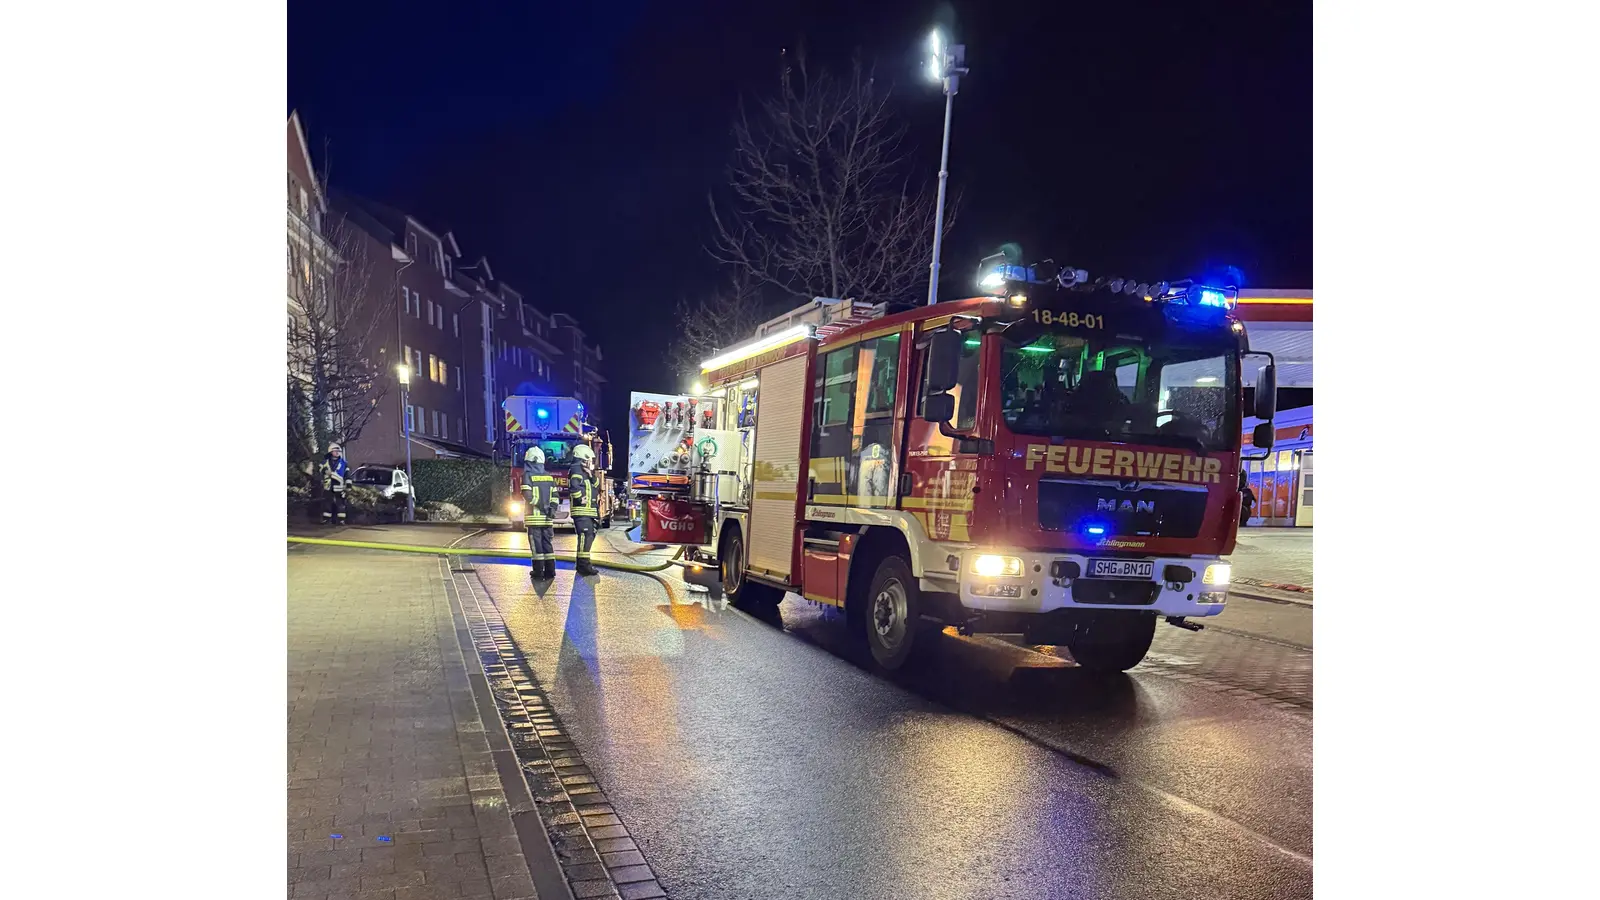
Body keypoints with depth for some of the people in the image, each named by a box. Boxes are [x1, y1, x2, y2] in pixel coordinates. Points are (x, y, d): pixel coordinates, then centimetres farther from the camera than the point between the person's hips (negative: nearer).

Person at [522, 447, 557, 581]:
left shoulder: (528, 475, -7)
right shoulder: (549, 476, 10)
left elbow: (527, 495, -17)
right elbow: (554, 496, 8)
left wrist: (538, 503, -5)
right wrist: (552, 509, 5)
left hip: (534, 516, -5)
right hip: (547, 517, 5)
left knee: (536, 544, 0)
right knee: (547, 543, 10)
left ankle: (538, 572, 0)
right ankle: (550, 571, 9)